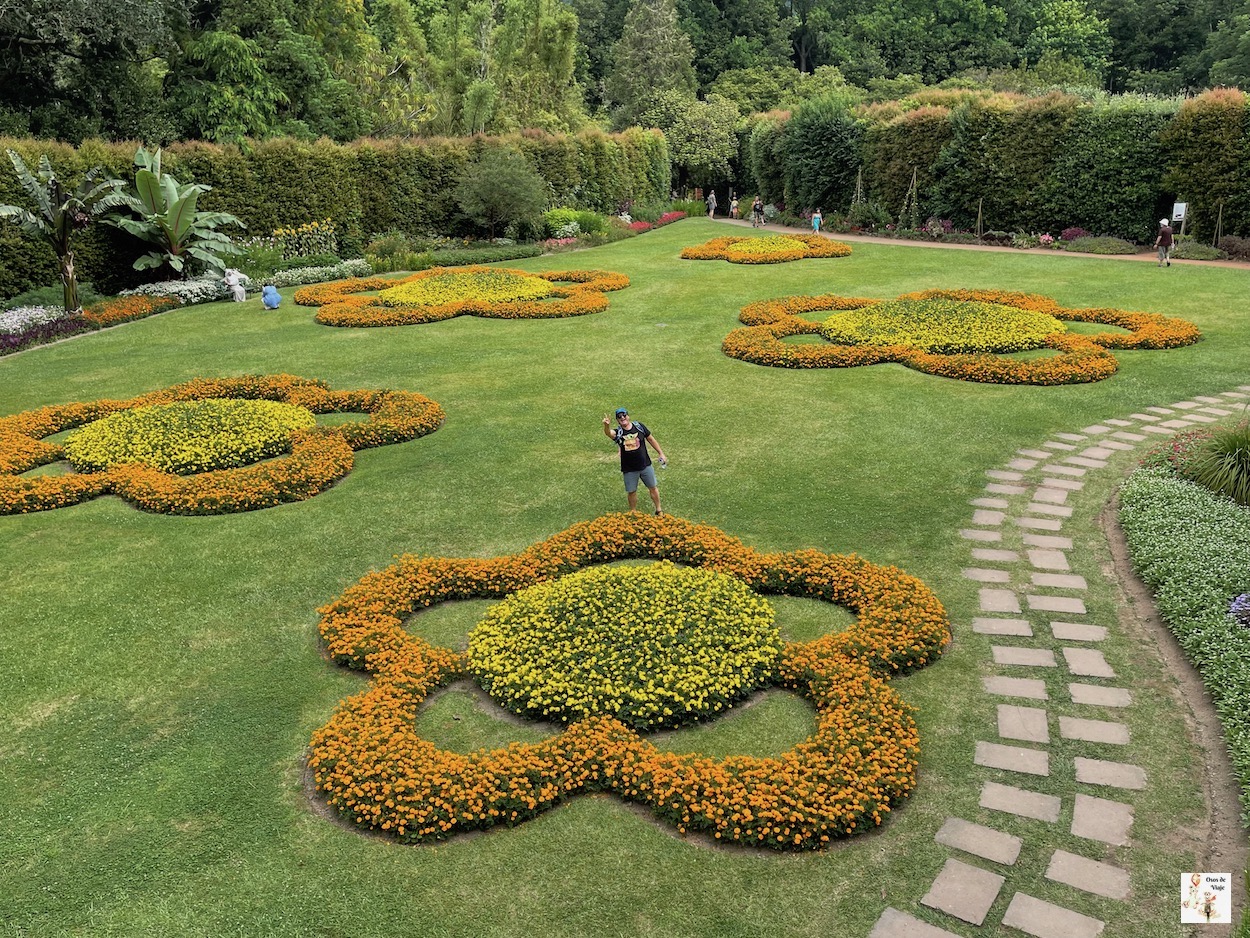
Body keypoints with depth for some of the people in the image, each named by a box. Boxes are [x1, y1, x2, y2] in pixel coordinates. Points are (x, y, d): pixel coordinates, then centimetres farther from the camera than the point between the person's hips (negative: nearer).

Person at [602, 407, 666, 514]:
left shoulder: (639, 426, -5)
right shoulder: (617, 432, -11)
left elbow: (650, 439, 7)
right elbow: (609, 433, -35)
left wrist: (661, 453, 9)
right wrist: (606, 426, -58)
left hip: (645, 465, 2)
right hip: (629, 469, -2)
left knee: (653, 487, 13)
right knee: (631, 492, 10)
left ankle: (658, 510, 31)